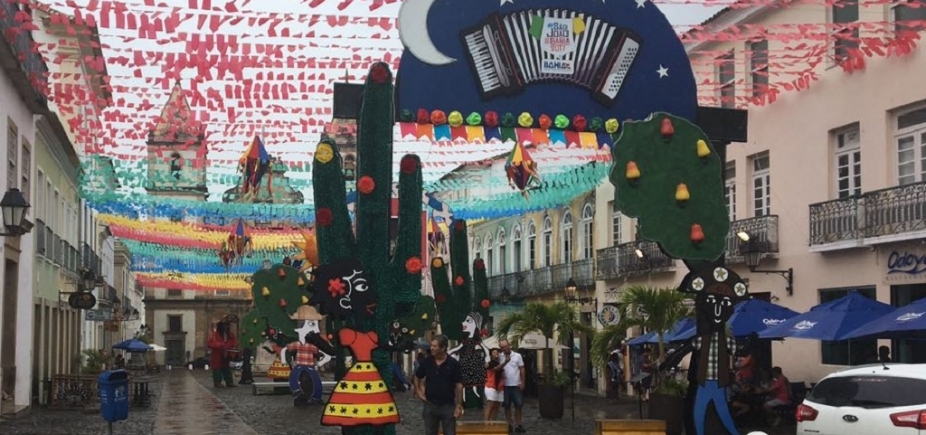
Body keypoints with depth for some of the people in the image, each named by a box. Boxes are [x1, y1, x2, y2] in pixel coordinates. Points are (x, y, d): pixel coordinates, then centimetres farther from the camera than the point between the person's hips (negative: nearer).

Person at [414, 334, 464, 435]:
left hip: (448, 406, -2)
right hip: (430, 405, 2)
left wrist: (459, 406, -8)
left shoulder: (454, 364, -8)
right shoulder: (426, 362, -1)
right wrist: (418, 391, 6)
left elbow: (459, 385, -5)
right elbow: (417, 377, 17)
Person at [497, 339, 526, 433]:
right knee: (507, 406, 6)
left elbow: (522, 370, 2)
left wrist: (522, 383, -3)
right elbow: (497, 370, -3)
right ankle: (509, 425, 12)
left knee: (518, 405, 1)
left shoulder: (517, 356, -1)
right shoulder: (500, 357, 1)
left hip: (516, 385, -1)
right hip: (505, 385, 1)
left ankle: (518, 425, 7)